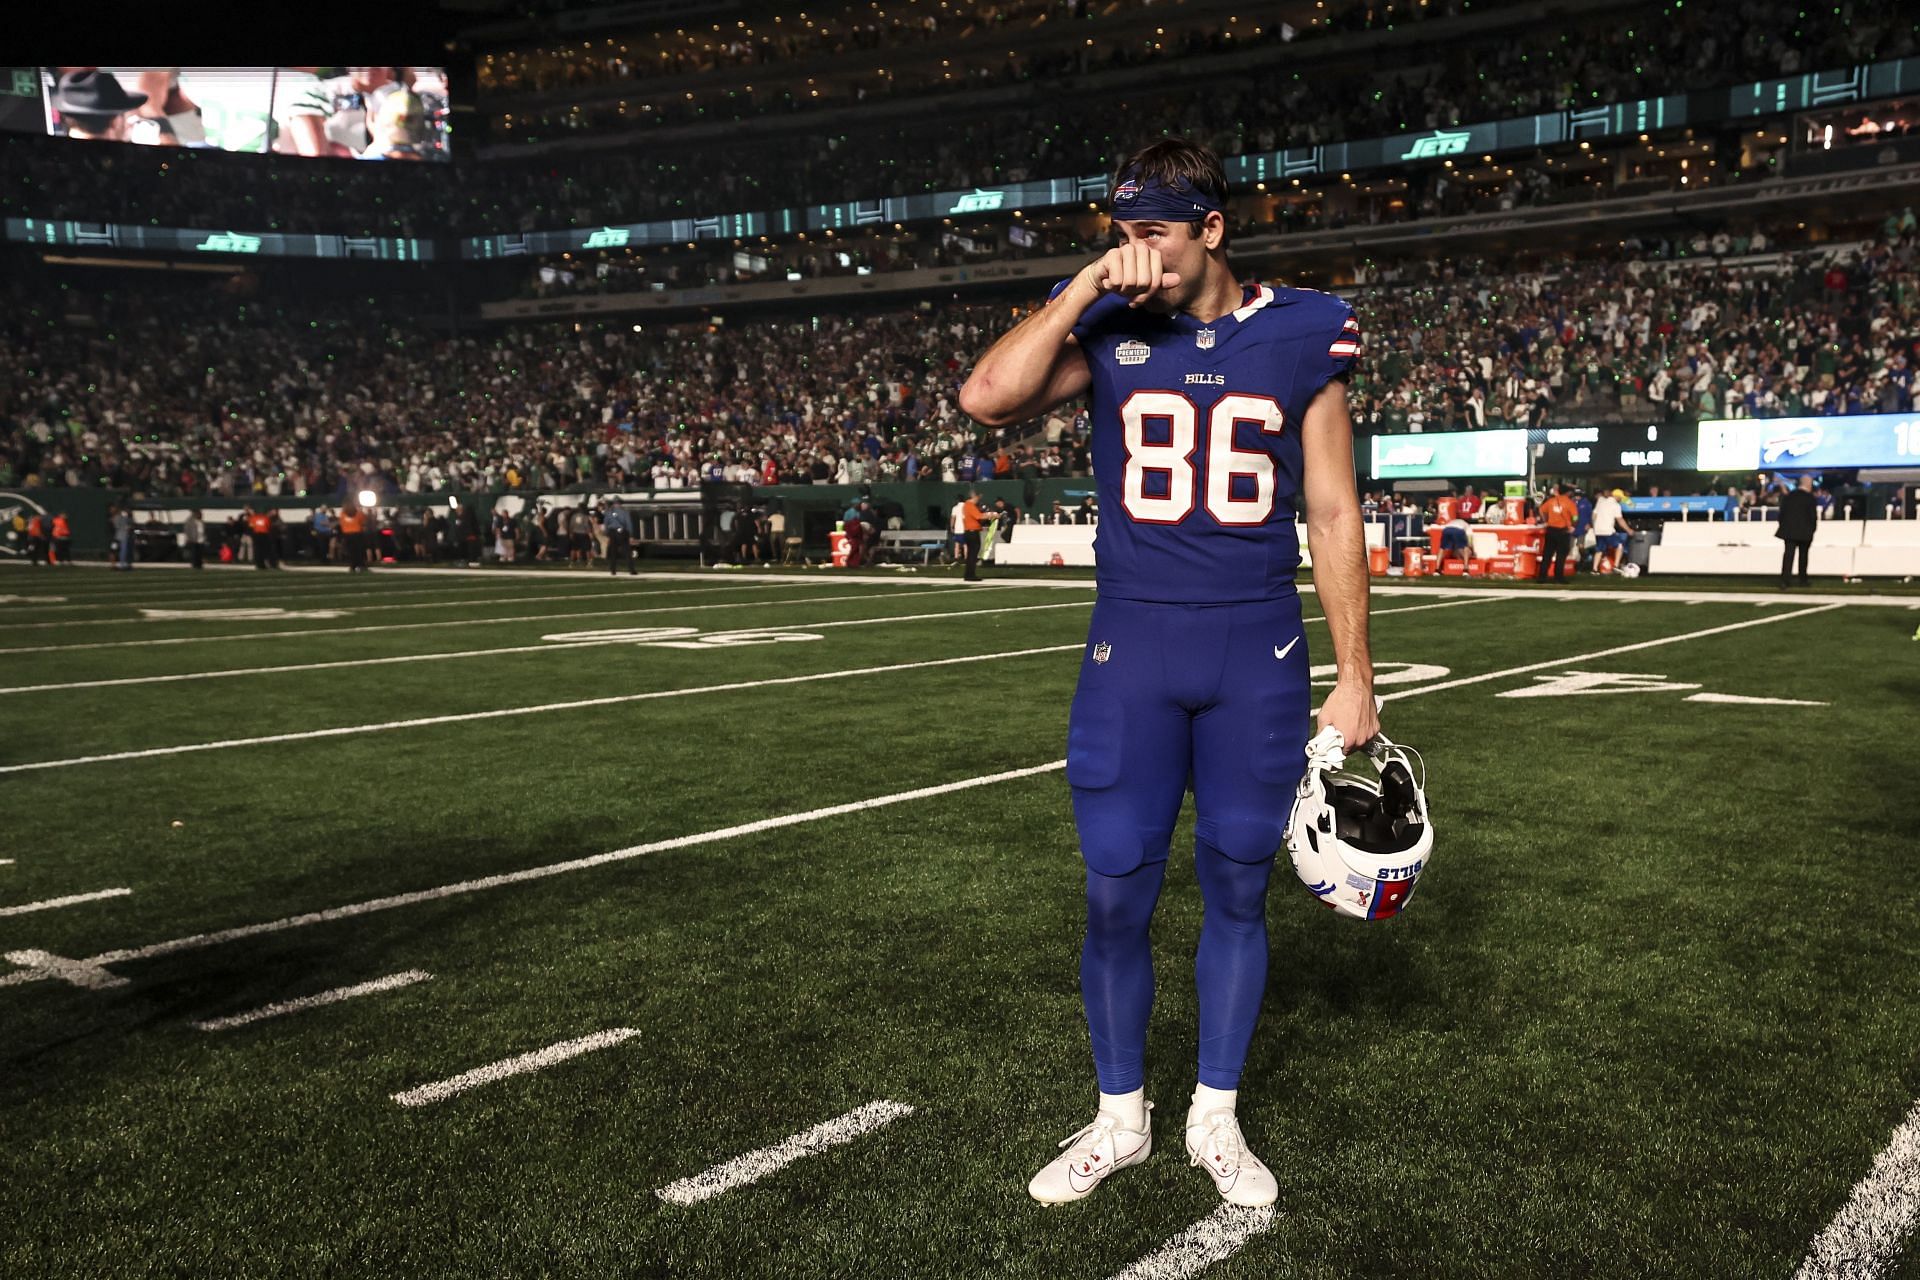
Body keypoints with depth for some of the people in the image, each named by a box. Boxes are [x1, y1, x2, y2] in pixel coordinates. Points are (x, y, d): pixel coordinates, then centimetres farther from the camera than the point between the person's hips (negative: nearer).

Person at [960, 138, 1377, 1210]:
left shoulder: (1302, 337, 1)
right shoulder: (1110, 329, 2)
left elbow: (1334, 518, 3)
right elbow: (988, 399, -15)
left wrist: (1355, 679, 3)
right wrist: (1087, 290, -15)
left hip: (1259, 655, 0)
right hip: (1132, 648, 0)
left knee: (1238, 889, 9)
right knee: (1116, 896, 4)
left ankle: (1217, 1119, 29)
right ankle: (1120, 1120, 26)